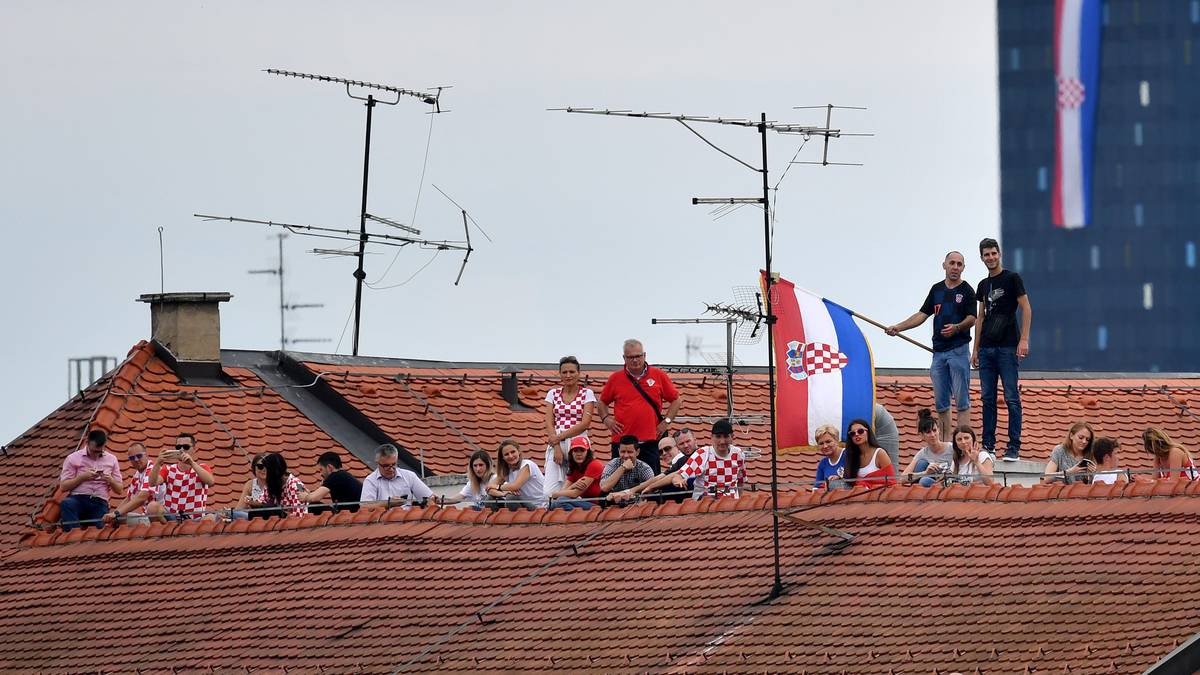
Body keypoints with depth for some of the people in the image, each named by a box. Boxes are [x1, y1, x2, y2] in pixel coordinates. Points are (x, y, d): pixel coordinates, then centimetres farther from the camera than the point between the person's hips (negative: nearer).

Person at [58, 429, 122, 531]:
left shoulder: (111, 460, 18)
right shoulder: (73, 458, 8)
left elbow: (119, 490, 18)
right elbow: (63, 486, 2)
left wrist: (110, 480, -4)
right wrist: (82, 477, -9)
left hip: (99, 503, 2)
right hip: (77, 499, -2)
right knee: (66, 504, -38)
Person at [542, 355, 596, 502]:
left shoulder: (587, 394, 4)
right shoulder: (553, 393, 12)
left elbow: (585, 423, -5)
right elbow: (549, 423, 5)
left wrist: (560, 436, -11)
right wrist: (557, 447, -8)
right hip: (556, 444, 2)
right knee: (548, 492, -12)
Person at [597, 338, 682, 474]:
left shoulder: (658, 375, 6)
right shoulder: (615, 378, 7)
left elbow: (676, 400, 12)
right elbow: (603, 402, 19)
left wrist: (667, 421, 1)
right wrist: (606, 419, 1)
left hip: (650, 441, 0)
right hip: (622, 441, 0)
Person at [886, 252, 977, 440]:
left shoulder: (966, 291, -3)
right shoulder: (937, 289, 14)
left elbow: (971, 319, -9)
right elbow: (923, 314, 15)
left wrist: (956, 328, -30)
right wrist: (898, 327, 6)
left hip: (958, 351, -6)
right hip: (939, 351, 6)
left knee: (961, 399, -7)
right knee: (941, 401, 8)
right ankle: (945, 440, 14)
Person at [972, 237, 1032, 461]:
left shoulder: (1012, 279, -3)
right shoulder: (983, 285, 16)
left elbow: (1026, 309, -7)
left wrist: (1024, 340, -15)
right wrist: (975, 348, 16)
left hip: (1007, 348, -7)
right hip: (986, 348, 7)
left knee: (1011, 398, -6)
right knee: (987, 398, 7)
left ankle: (1014, 447, -6)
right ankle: (988, 445, 12)